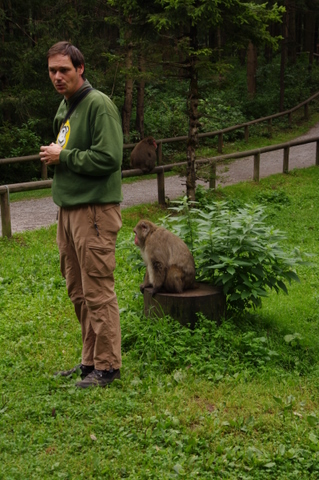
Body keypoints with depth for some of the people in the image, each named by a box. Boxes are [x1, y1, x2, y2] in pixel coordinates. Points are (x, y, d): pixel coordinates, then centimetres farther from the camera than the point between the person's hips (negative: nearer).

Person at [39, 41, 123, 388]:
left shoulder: (98, 105, -13)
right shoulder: (64, 107, 16)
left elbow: (108, 158, -22)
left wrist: (63, 157, -14)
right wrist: (55, 156, 10)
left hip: (95, 210, -9)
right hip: (68, 209, 9)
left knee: (98, 293, -4)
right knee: (78, 292, 15)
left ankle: (107, 366, 7)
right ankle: (91, 360, 26)